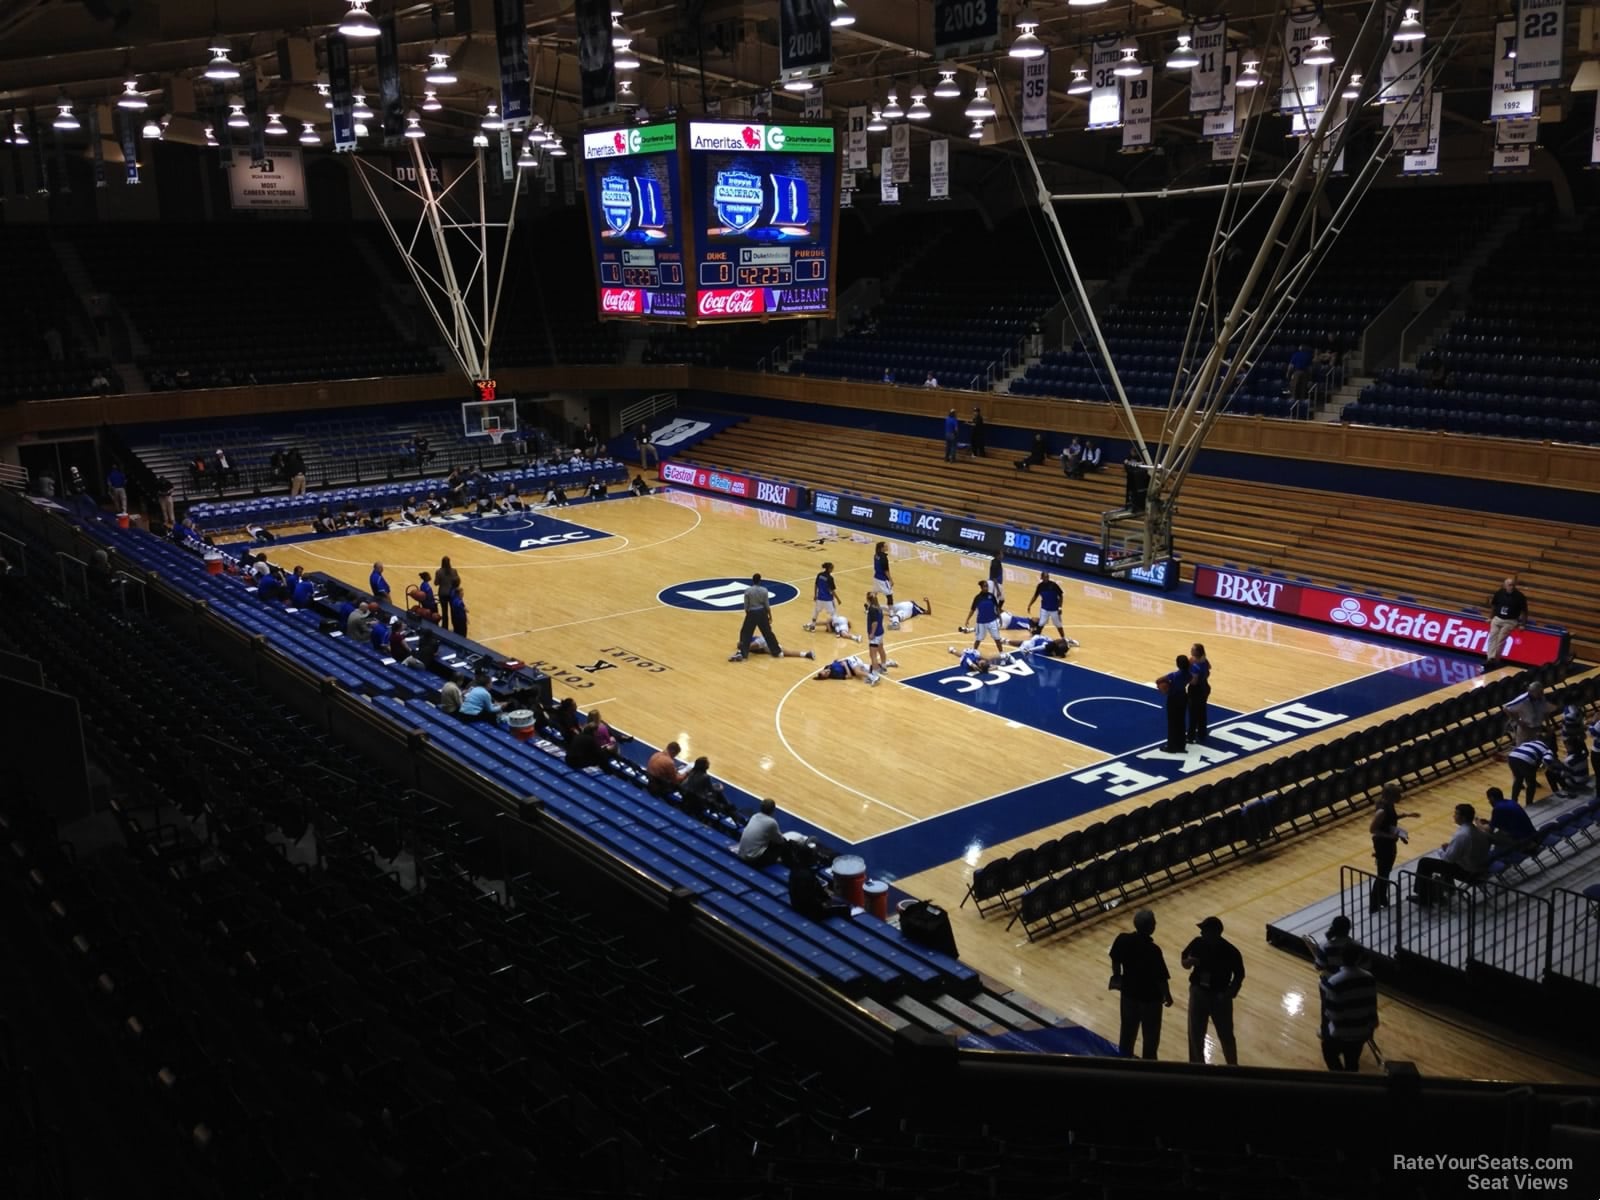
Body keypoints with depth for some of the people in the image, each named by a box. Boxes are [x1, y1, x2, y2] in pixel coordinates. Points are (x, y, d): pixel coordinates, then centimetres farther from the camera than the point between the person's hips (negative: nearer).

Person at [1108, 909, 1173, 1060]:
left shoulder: (1122, 940, -16)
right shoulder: (1153, 950, -30)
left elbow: (1115, 961, 0)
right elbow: (1161, 978, -20)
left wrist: (1117, 977, 19)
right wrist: (1167, 996, -3)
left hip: (1129, 992, 5)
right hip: (1150, 997, -5)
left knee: (1128, 1028, 24)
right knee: (1151, 1034, 16)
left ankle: (1124, 1057, 41)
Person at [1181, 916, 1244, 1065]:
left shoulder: (1230, 952, -20)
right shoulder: (1197, 944, -12)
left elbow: (1239, 975, -6)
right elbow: (1183, 961, 3)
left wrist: (1230, 993, -19)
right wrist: (1188, 961, -21)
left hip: (1219, 997, -3)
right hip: (1198, 993, 3)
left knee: (1226, 1035, 13)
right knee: (1195, 1033, 14)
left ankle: (1233, 1067, 34)